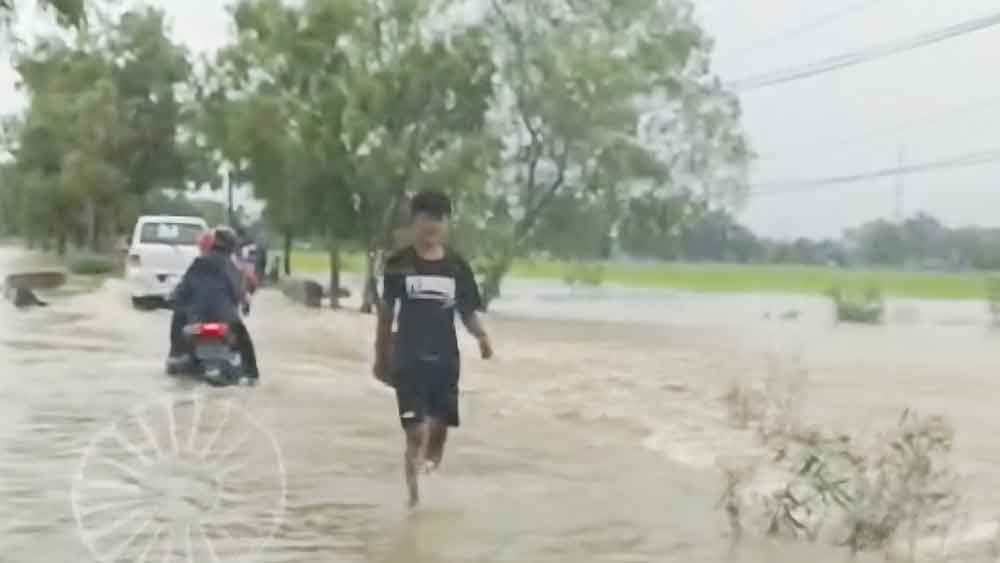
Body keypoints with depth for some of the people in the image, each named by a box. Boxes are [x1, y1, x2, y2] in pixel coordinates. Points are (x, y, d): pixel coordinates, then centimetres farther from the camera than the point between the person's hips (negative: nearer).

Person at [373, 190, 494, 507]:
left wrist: (481, 335, -14)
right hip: (409, 360, -2)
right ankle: (414, 493, 1)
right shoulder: (398, 264, -3)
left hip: (445, 360, 2)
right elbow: (386, 312, 6)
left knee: (439, 429, 6)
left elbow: (467, 311, 7)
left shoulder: (457, 266, 2)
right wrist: (381, 357, 9)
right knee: (416, 431, -9)